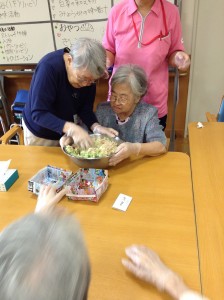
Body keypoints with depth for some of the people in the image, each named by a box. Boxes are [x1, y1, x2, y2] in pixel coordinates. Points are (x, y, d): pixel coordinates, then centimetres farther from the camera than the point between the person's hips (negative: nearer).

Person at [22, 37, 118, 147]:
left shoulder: (88, 73, -16)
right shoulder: (48, 67, -31)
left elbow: (85, 108, -11)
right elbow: (38, 114, -33)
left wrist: (96, 127, -29)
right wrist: (71, 128, -44)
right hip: (40, 132, -4)